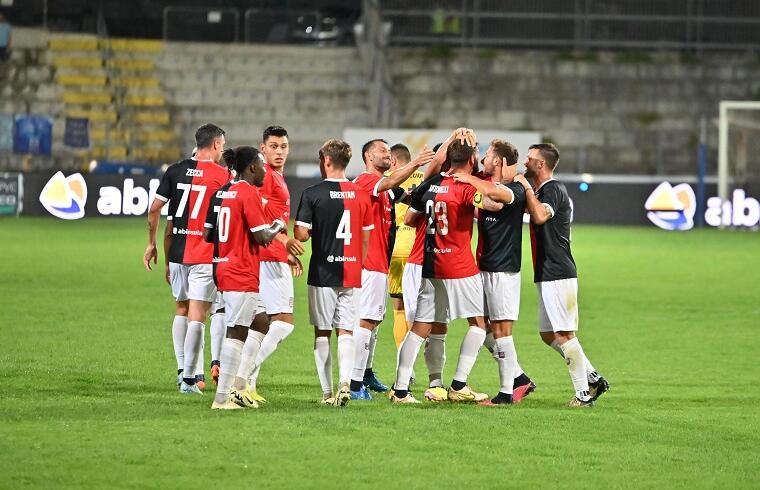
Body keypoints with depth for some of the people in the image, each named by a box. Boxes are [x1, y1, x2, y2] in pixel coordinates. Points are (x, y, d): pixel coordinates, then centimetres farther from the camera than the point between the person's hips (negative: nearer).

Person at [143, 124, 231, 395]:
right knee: (197, 315, -4)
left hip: (178, 251, 4)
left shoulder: (176, 170, 5)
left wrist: (151, 244, 15)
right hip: (206, 255, -4)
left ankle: (182, 369, 19)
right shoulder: (222, 175, -5)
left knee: (181, 309, 19)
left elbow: (154, 210, 6)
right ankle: (188, 379, -6)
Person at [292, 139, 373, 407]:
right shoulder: (360, 194, 4)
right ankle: (345, 383, -15)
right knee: (346, 331, 4)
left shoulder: (313, 194, -9)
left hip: (323, 273, -3)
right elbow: (366, 237, 10)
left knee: (322, 332, 6)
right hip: (351, 274, 3)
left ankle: (327, 392, 6)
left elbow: (301, 233, -13)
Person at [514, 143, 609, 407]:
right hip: (546, 276, 10)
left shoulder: (553, 189, -13)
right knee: (548, 334, 13)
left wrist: (526, 187, -19)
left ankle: (584, 393, -6)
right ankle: (593, 378, 17)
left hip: (558, 274, -10)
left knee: (564, 334, -9)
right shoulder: (541, 191, 18)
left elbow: (540, 215, -30)